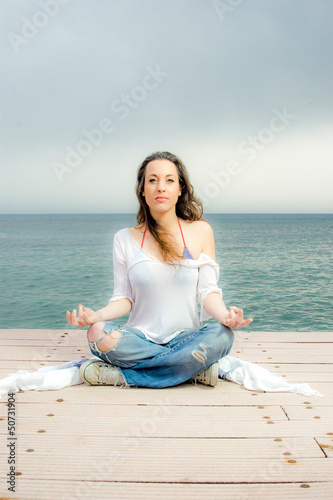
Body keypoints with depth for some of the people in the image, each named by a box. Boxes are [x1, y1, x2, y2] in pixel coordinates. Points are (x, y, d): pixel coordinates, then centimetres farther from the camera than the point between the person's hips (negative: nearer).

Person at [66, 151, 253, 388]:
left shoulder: (200, 231, 2)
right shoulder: (125, 239, 2)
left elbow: (208, 290, -1)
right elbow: (124, 298, 2)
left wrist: (226, 315, -22)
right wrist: (98, 315, -18)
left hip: (186, 338, 0)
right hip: (140, 339, 1)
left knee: (221, 335, -31)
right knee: (98, 333, -30)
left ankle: (123, 376, -20)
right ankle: (196, 369, -17)